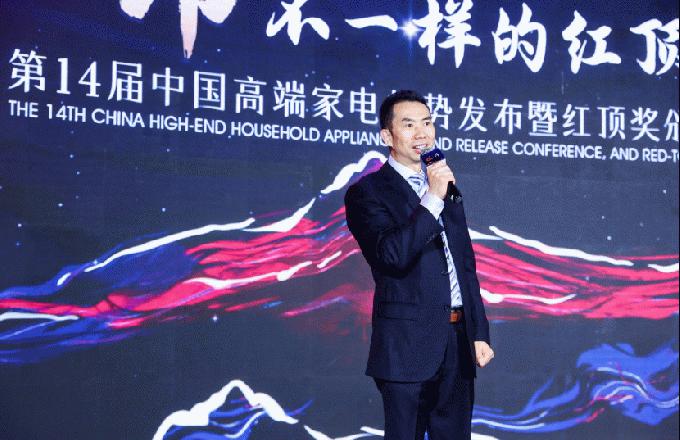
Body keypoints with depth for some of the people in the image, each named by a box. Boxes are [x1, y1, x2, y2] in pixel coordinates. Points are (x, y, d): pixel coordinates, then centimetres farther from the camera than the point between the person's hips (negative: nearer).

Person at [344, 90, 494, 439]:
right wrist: (432, 201, -21)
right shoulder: (367, 193, -5)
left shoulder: (446, 189, 16)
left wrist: (479, 333, 14)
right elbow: (391, 255, -21)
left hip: (458, 342, 6)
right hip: (408, 345, -6)